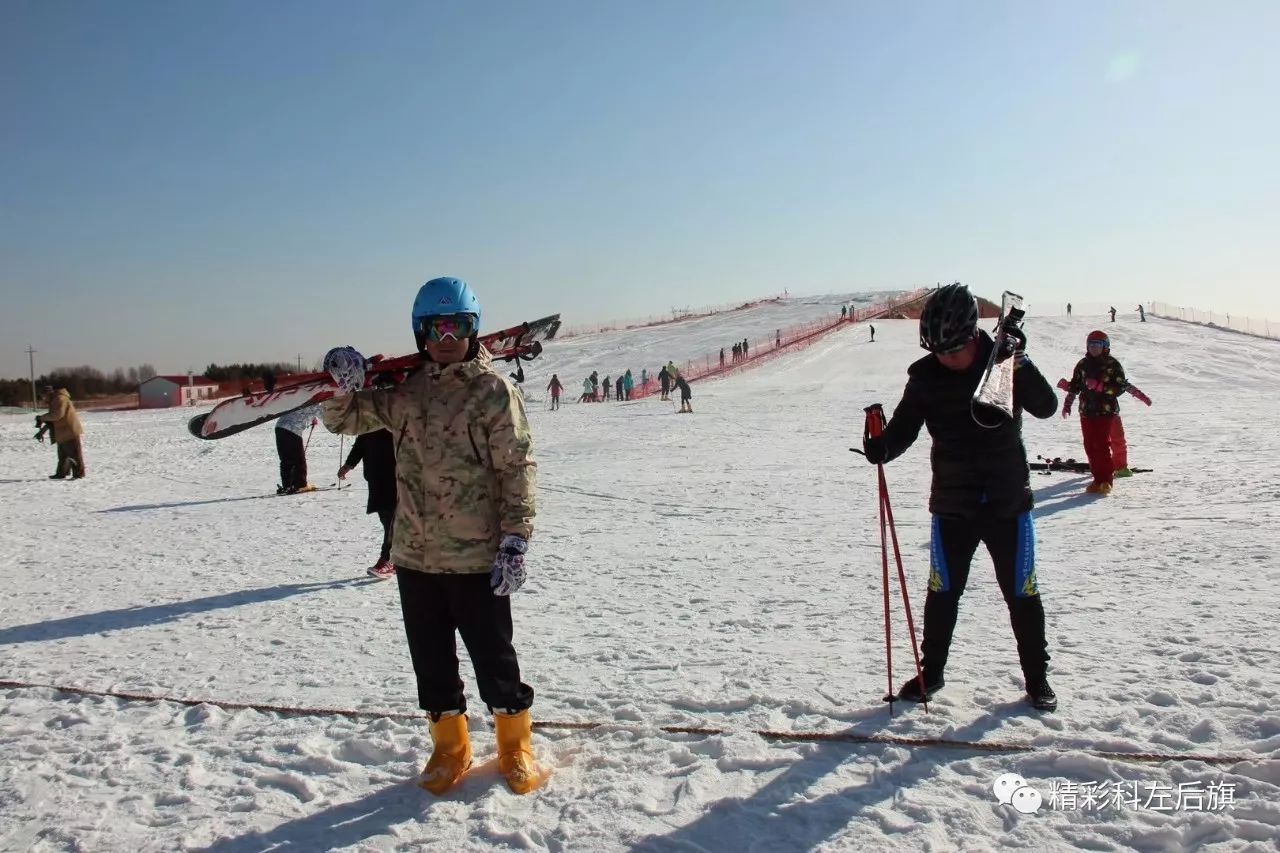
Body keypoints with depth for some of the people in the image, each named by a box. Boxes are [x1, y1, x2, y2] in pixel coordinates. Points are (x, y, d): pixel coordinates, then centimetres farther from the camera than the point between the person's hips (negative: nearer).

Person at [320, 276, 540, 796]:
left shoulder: (494, 390, -8)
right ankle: (449, 748, 35)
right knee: (431, 660, 16)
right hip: (414, 556, 5)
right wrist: (344, 386, -7)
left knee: (493, 657, 7)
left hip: (477, 557, -5)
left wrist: (514, 541, -15)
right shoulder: (404, 389, 7)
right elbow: (345, 420, 15)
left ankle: (515, 747, 29)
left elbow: (518, 469, -10)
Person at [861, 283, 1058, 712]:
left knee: (1021, 594, 9)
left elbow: (1046, 407, -14)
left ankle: (1037, 677, 27)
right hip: (952, 506, 1)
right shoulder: (926, 377, -6)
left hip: (1008, 502, -1)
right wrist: (881, 447, -25)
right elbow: (904, 428, -4)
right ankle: (931, 672, 27)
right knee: (943, 593, 10)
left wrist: (1021, 367, -31)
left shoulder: (1005, 361, -8)